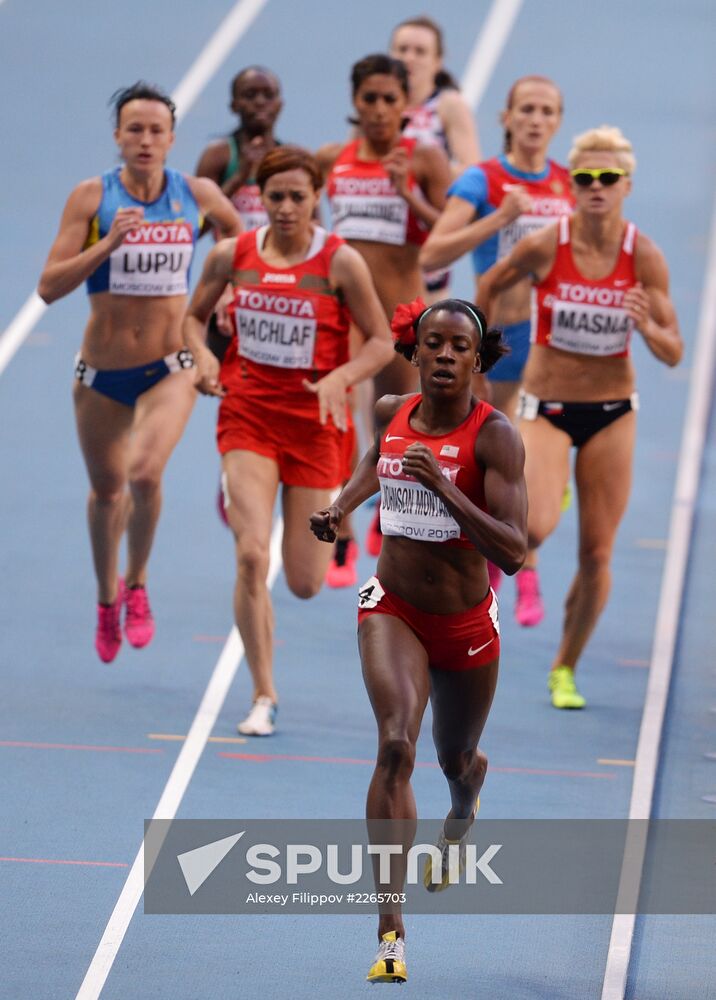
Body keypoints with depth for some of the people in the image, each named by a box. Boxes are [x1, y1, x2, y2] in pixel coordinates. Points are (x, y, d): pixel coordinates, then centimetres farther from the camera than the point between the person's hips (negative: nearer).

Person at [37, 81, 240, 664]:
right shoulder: (92, 197, -9)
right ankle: (107, 598, 43)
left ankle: (137, 585, 2)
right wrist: (108, 243, -26)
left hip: (168, 369, -1)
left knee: (145, 473, -24)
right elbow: (49, 286, -15)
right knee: (106, 488, 16)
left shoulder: (198, 195, -4)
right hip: (102, 370, 1)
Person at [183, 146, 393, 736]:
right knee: (251, 555, -17)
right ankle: (264, 697, -4)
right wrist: (203, 357, -8)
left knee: (304, 583, 2)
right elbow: (194, 316, 13)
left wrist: (340, 378, -23)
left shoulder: (340, 263, -10)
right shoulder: (233, 256, -2)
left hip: (315, 421, -1)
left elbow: (382, 343, -5)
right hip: (248, 413, 1)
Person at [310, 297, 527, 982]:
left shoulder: (494, 436, -19)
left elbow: (512, 553, -27)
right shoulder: (391, 412, -5)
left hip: (466, 624, -1)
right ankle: (390, 931, -26)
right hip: (392, 609, 1)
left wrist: (445, 488, -35)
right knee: (395, 744, -23)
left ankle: (461, 813, 63)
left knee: (456, 759, 21)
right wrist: (340, 506, 6)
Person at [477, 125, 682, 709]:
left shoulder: (645, 257, -9)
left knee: (597, 554, 4)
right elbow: (489, 288, 7)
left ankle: (565, 670, 23)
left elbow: (674, 354, -5)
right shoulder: (544, 248, -13)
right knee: (536, 529, -25)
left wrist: (645, 325, -26)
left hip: (612, 412, 2)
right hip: (547, 406, -2)